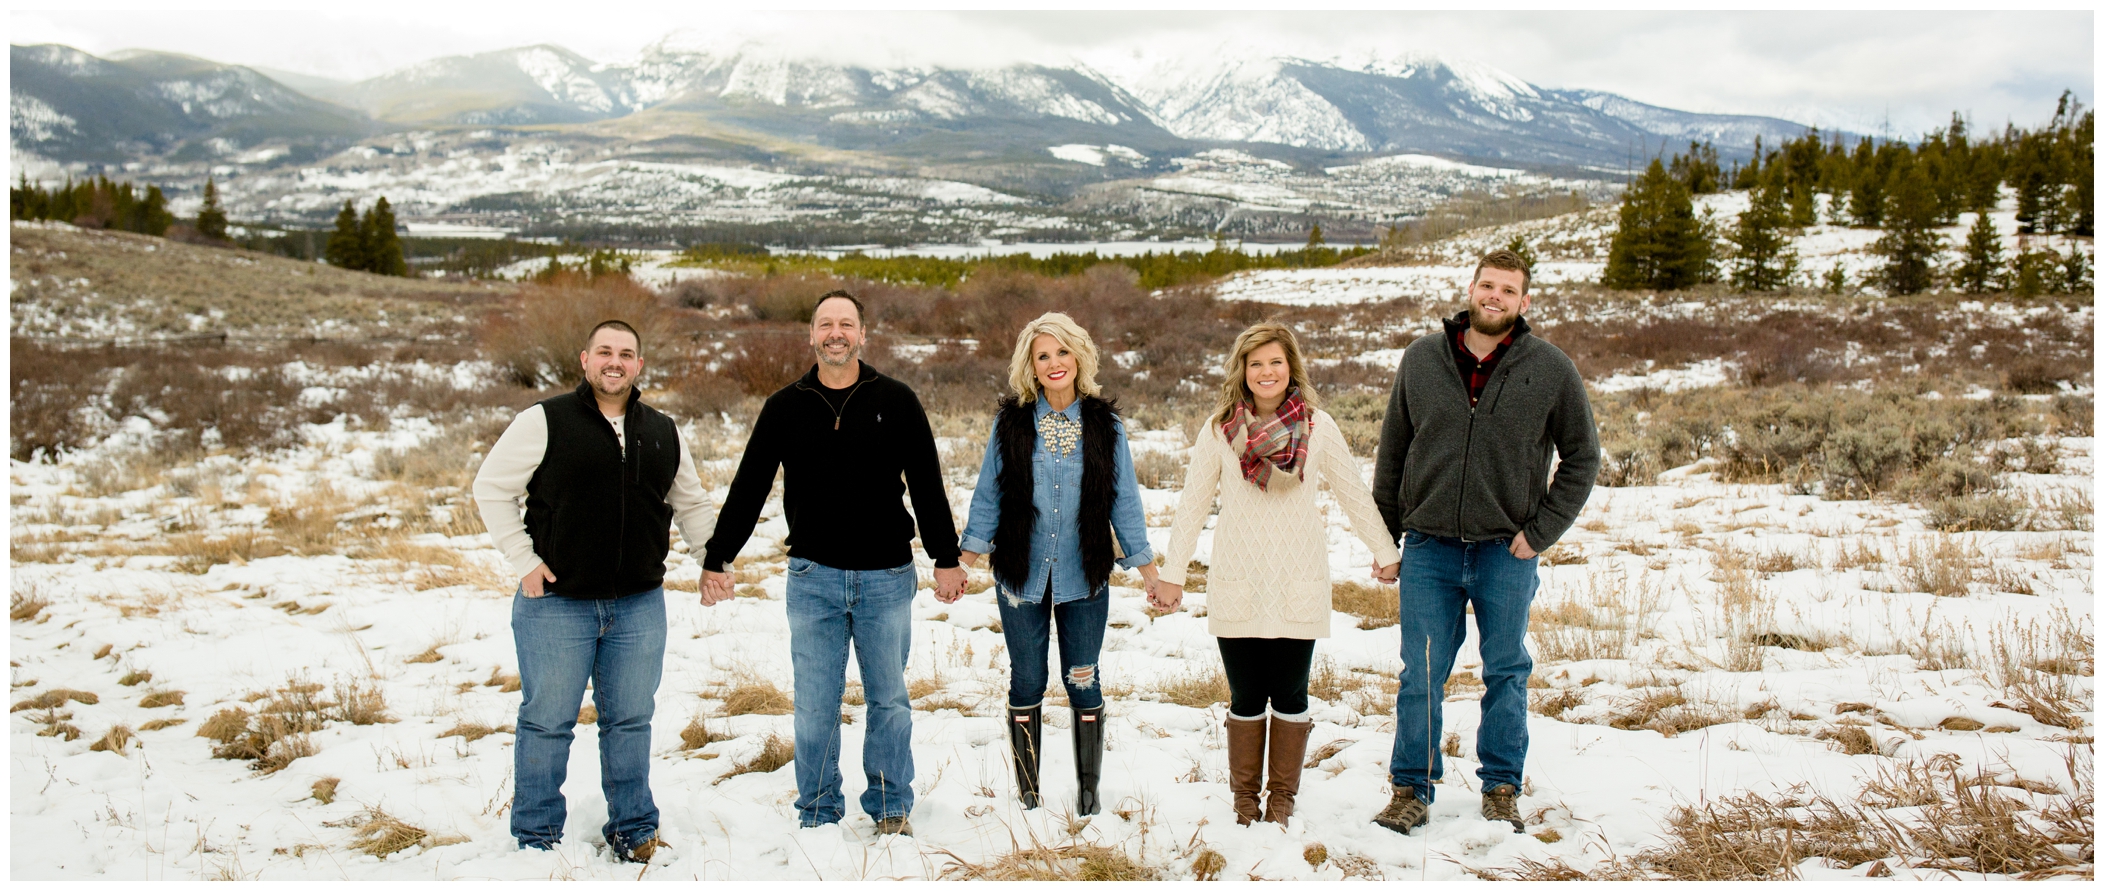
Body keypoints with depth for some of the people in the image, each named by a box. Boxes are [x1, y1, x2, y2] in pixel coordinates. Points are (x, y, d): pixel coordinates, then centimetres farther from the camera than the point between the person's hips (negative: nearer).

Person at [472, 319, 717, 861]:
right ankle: (536, 837, 20)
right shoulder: (545, 422, -4)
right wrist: (524, 560, -7)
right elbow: (491, 487, -2)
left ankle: (633, 829, 24)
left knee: (630, 721, 11)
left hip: (639, 606, 3)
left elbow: (690, 503, 21)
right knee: (547, 722, 5)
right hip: (556, 602, -3)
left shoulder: (664, 434, 10)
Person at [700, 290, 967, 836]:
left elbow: (927, 485, 5)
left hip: (886, 577, 0)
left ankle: (892, 810, 22)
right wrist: (716, 560, 6)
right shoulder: (785, 407, 4)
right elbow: (748, 488, 8)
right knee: (815, 704, 4)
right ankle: (817, 813, 18)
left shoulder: (896, 402, 2)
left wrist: (946, 559, 4)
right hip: (814, 578, 1)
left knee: (889, 700, 8)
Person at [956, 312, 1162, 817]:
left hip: (1084, 578, 0)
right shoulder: (1011, 423, 0)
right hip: (1021, 576, 0)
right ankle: (1029, 796, 20)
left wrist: (1151, 575, 5)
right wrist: (961, 565, 1)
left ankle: (1089, 793, 20)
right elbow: (988, 496, 5)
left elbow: (1124, 500, 6)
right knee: (1026, 685, 7)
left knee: (1083, 682, 5)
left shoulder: (1104, 424, 1)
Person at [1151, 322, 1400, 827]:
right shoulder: (1220, 430, 0)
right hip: (1236, 587, 0)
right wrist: (1173, 571, 8)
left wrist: (1385, 552, 19)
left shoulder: (1317, 427, 0)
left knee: (1289, 695, 5)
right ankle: (1245, 803, 19)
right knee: (1246, 699, 6)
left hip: (1298, 586, 0)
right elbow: (1192, 503, 7)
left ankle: (1282, 801, 18)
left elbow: (1354, 493, 12)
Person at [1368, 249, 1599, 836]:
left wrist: (1541, 532, -4)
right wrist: (1384, 536, 6)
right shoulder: (1421, 359, 3)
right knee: (1420, 677, 3)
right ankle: (1412, 789, 16)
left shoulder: (1552, 370, -1)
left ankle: (1501, 788, 24)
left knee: (1507, 675, 10)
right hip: (1429, 550, 1)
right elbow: (1392, 451, 10)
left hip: (1507, 552, 0)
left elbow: (1582, 457, 6)